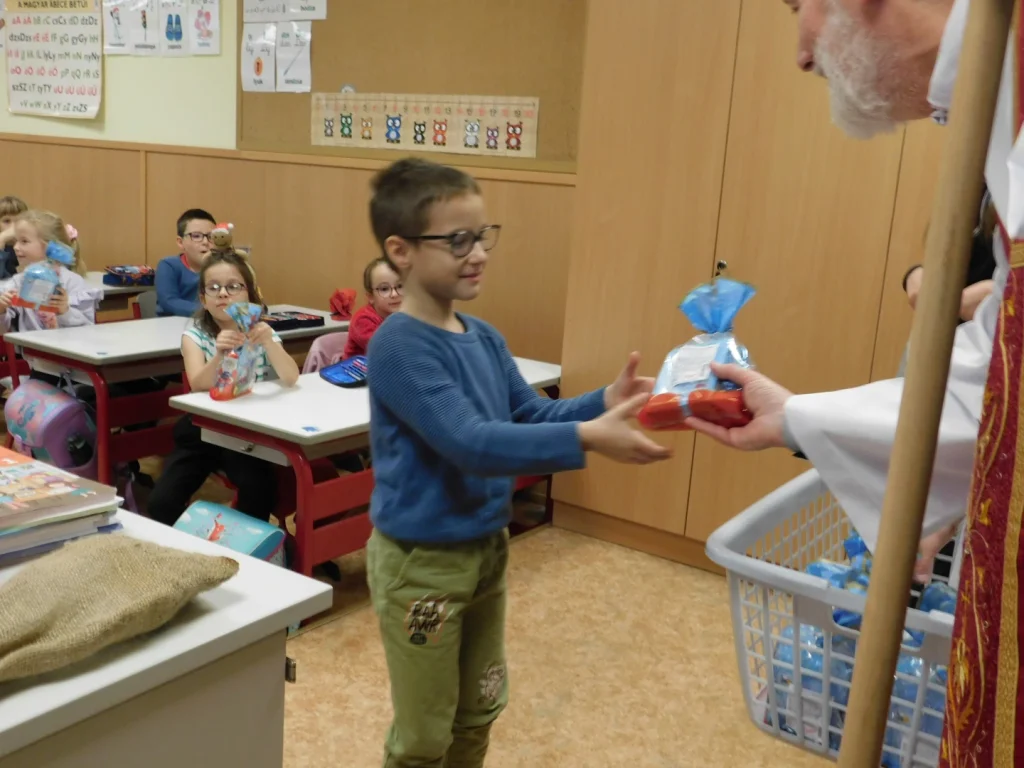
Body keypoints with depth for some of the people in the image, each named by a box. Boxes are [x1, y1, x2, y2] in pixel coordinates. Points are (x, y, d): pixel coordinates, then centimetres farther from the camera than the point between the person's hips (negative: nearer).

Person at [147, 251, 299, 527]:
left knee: (260, 494, -26)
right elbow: (199, 384, -24)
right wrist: (219, 355, -44)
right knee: (161, 503, -14)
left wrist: (269, 343, -39)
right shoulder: (195, 333, -6)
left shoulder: (261, 331, -5)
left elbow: (291, 378, -20)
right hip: (202, 429, 1)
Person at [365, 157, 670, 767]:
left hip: (487, 547, 8)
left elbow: (532, 416, 5)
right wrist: (587, 438, -39)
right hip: (421, 560, -7)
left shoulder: (486, 339, 1)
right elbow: (471, 444, -33)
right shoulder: (400, 347, -24)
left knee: (478, 714, 25)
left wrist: (603, 404, -13)